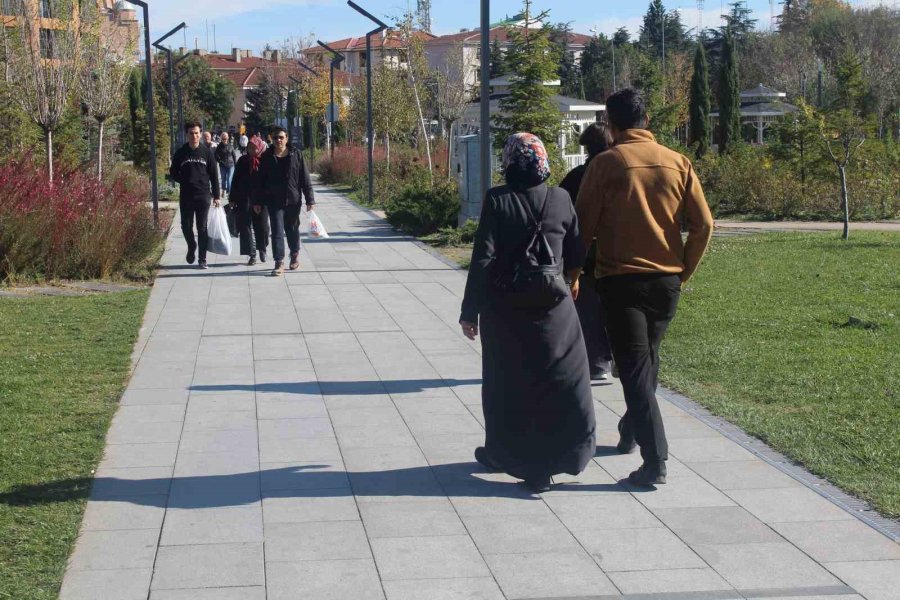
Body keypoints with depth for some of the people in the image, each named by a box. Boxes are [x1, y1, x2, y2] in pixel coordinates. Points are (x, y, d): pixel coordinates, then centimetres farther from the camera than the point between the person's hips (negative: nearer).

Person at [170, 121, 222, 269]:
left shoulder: (207, 152, 0)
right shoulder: (181, 153, 2)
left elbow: (214, 175, 2)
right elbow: (173, 172, 13)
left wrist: (216, 196, 0)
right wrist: (184, 180, -3)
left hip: (203, 196, -1)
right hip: (185, 196, 1)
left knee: (202, 228, 0)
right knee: (186, 226, 6)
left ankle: (202, 259, 6)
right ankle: (192, 247, 34)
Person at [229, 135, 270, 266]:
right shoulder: (243, 161, 4)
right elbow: (235, 180, 8)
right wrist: (233, 199, 5)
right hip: (245, 200, 2)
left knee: (262, 226, 4)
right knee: (246, 226, -2)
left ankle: (262, 249, 30)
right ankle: (252, 255, 3)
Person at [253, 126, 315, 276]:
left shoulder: (296, 154, -1)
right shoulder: (266, 157, 2)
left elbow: (305, 178, 0)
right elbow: (260, 181, 6)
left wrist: (309, 199, -3)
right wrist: (257, 201, 4)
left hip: (293, 200, 0)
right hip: (274, 201, 0)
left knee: (292, 229, 13)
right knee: (277, 231, -5)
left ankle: (295, 254, 36)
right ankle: (279, 263, -4)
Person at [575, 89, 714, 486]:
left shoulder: (606, 164, -8)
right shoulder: (677, 163, 3)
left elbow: (584, 226, -6)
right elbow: (703, 224, 1)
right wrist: (684, 270, 12)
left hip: (620, 281, -4)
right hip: (667, 280, 4)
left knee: (634, 368, -2)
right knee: (648, 358, 23)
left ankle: (655, 461, -9)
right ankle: (631, 431, 40)